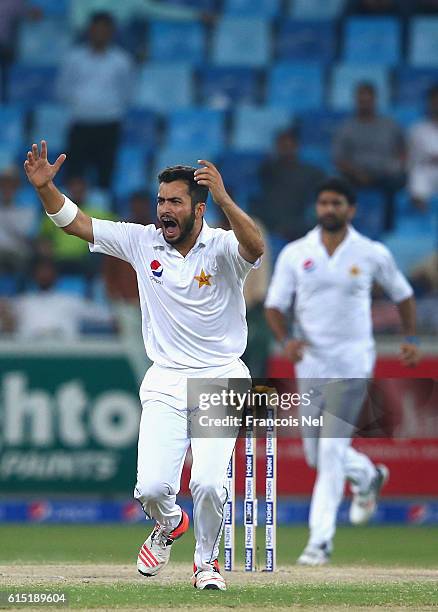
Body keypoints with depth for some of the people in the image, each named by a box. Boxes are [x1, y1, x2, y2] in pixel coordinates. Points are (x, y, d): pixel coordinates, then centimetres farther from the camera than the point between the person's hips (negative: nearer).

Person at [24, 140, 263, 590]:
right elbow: (73, 221, 1)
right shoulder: (142, 242, 1)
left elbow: (255, 246, -34)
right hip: (165, 384, 3)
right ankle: (169, 524, 25)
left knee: (208, 484, -19)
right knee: (151, 487, -13)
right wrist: (45, 187, -17)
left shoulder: (222, 248, -10)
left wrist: (224, 200, -49)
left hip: (221, 382, -3)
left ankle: (206, 560, 12)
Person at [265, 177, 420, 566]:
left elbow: (402, 294, 13)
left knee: (331, 450, -13)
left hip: (352, 364, -3)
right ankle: (368, 478, 43)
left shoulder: (373, 254, -1)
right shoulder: (295, 254, 2)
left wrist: (410, 338, 4)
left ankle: (321, 541, -11)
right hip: (310, 364, 3)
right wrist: (286, 339, -15)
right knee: (316, 453, 10)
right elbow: (275, 305, 3)